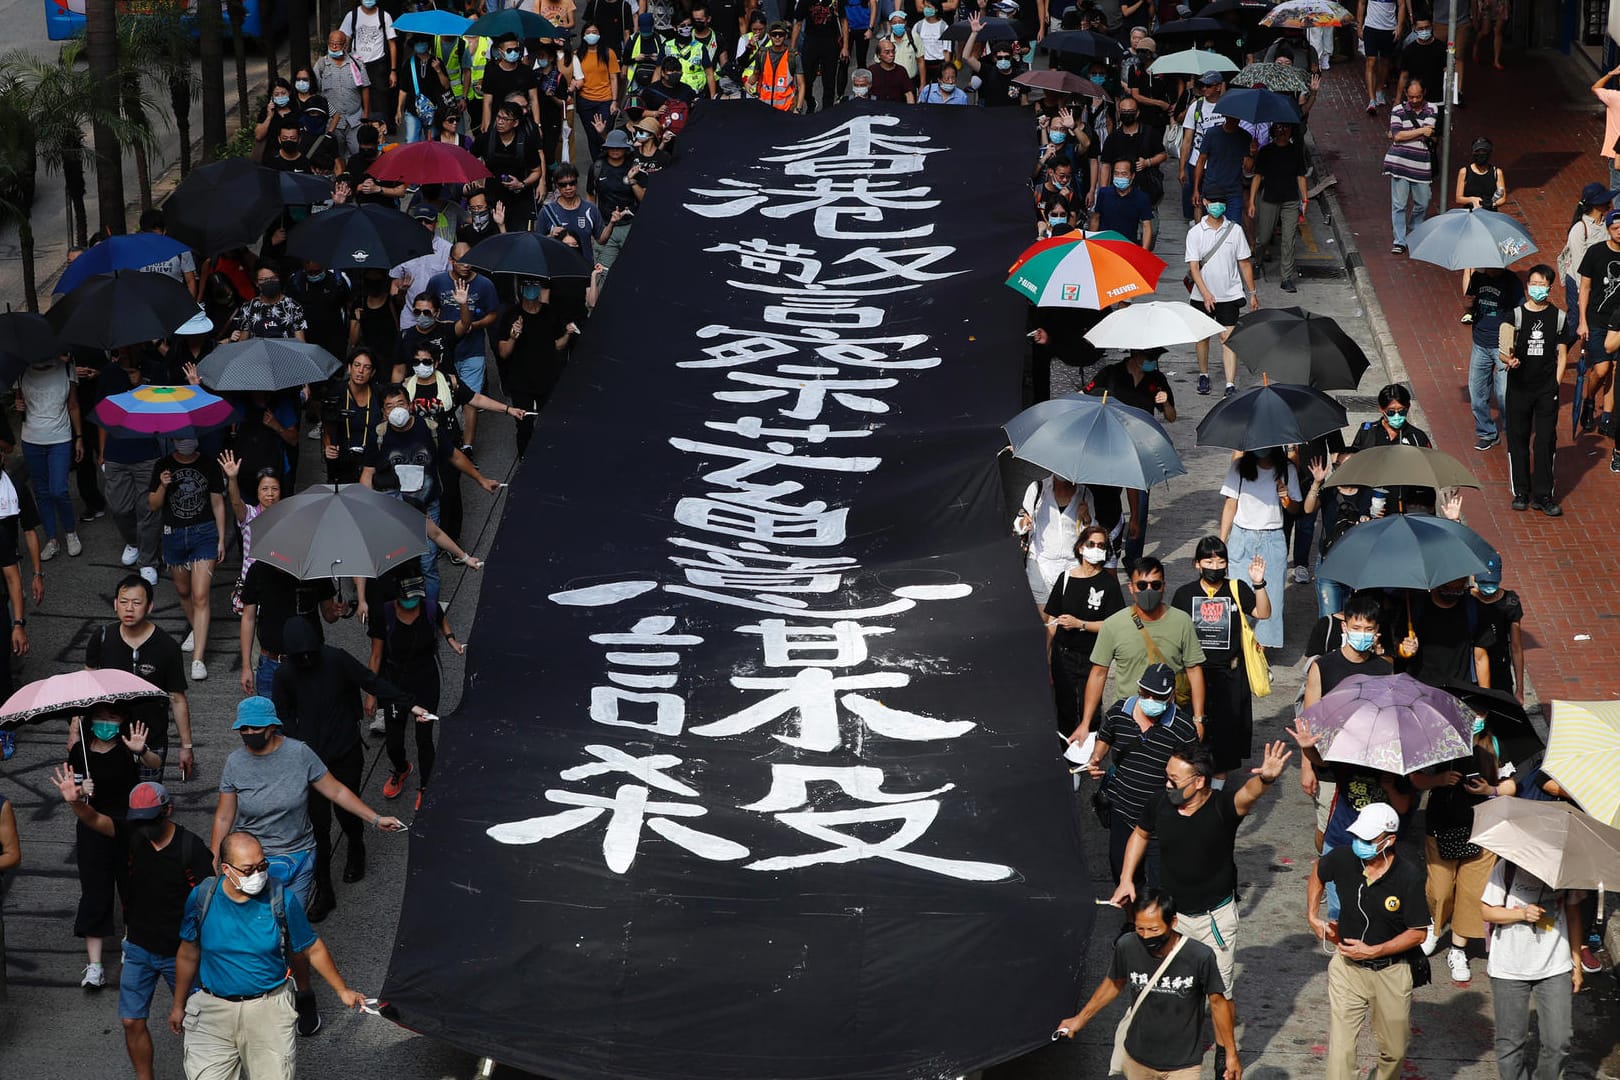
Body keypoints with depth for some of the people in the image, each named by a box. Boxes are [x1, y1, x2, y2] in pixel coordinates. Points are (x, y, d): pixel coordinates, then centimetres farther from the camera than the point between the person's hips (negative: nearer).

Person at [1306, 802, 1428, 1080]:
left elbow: (1418, 933, -13)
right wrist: (1312, 917, 7)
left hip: (1390, 971, -1)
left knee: (1395, 1050, 15)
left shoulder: (1409, 877, -20)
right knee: (1340, 1050, -7)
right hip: (1347, 966, 1)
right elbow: (1317, 872, 13)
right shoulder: (1343, 859, -12)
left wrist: (1372, 951, -18)